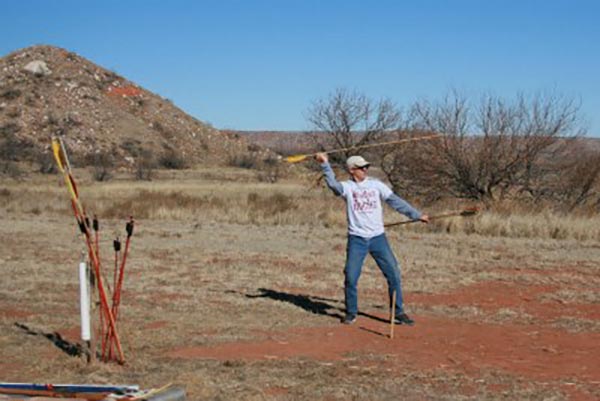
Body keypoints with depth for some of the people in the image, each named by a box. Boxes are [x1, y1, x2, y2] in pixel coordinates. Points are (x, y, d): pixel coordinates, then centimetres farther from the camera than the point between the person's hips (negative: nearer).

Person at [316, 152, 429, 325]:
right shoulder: (347, 187, 0)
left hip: (378, 237, 2)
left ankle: (398, 313, 8)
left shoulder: (376, 185, 6)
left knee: (393, 274, -2)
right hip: (356, 239, -2)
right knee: (351, 277, -2)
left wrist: (416, 215, 1)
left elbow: (395, 201, 5)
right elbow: (333, 184, -22)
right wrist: (325, 164, -34)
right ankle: (351, 313, 17)